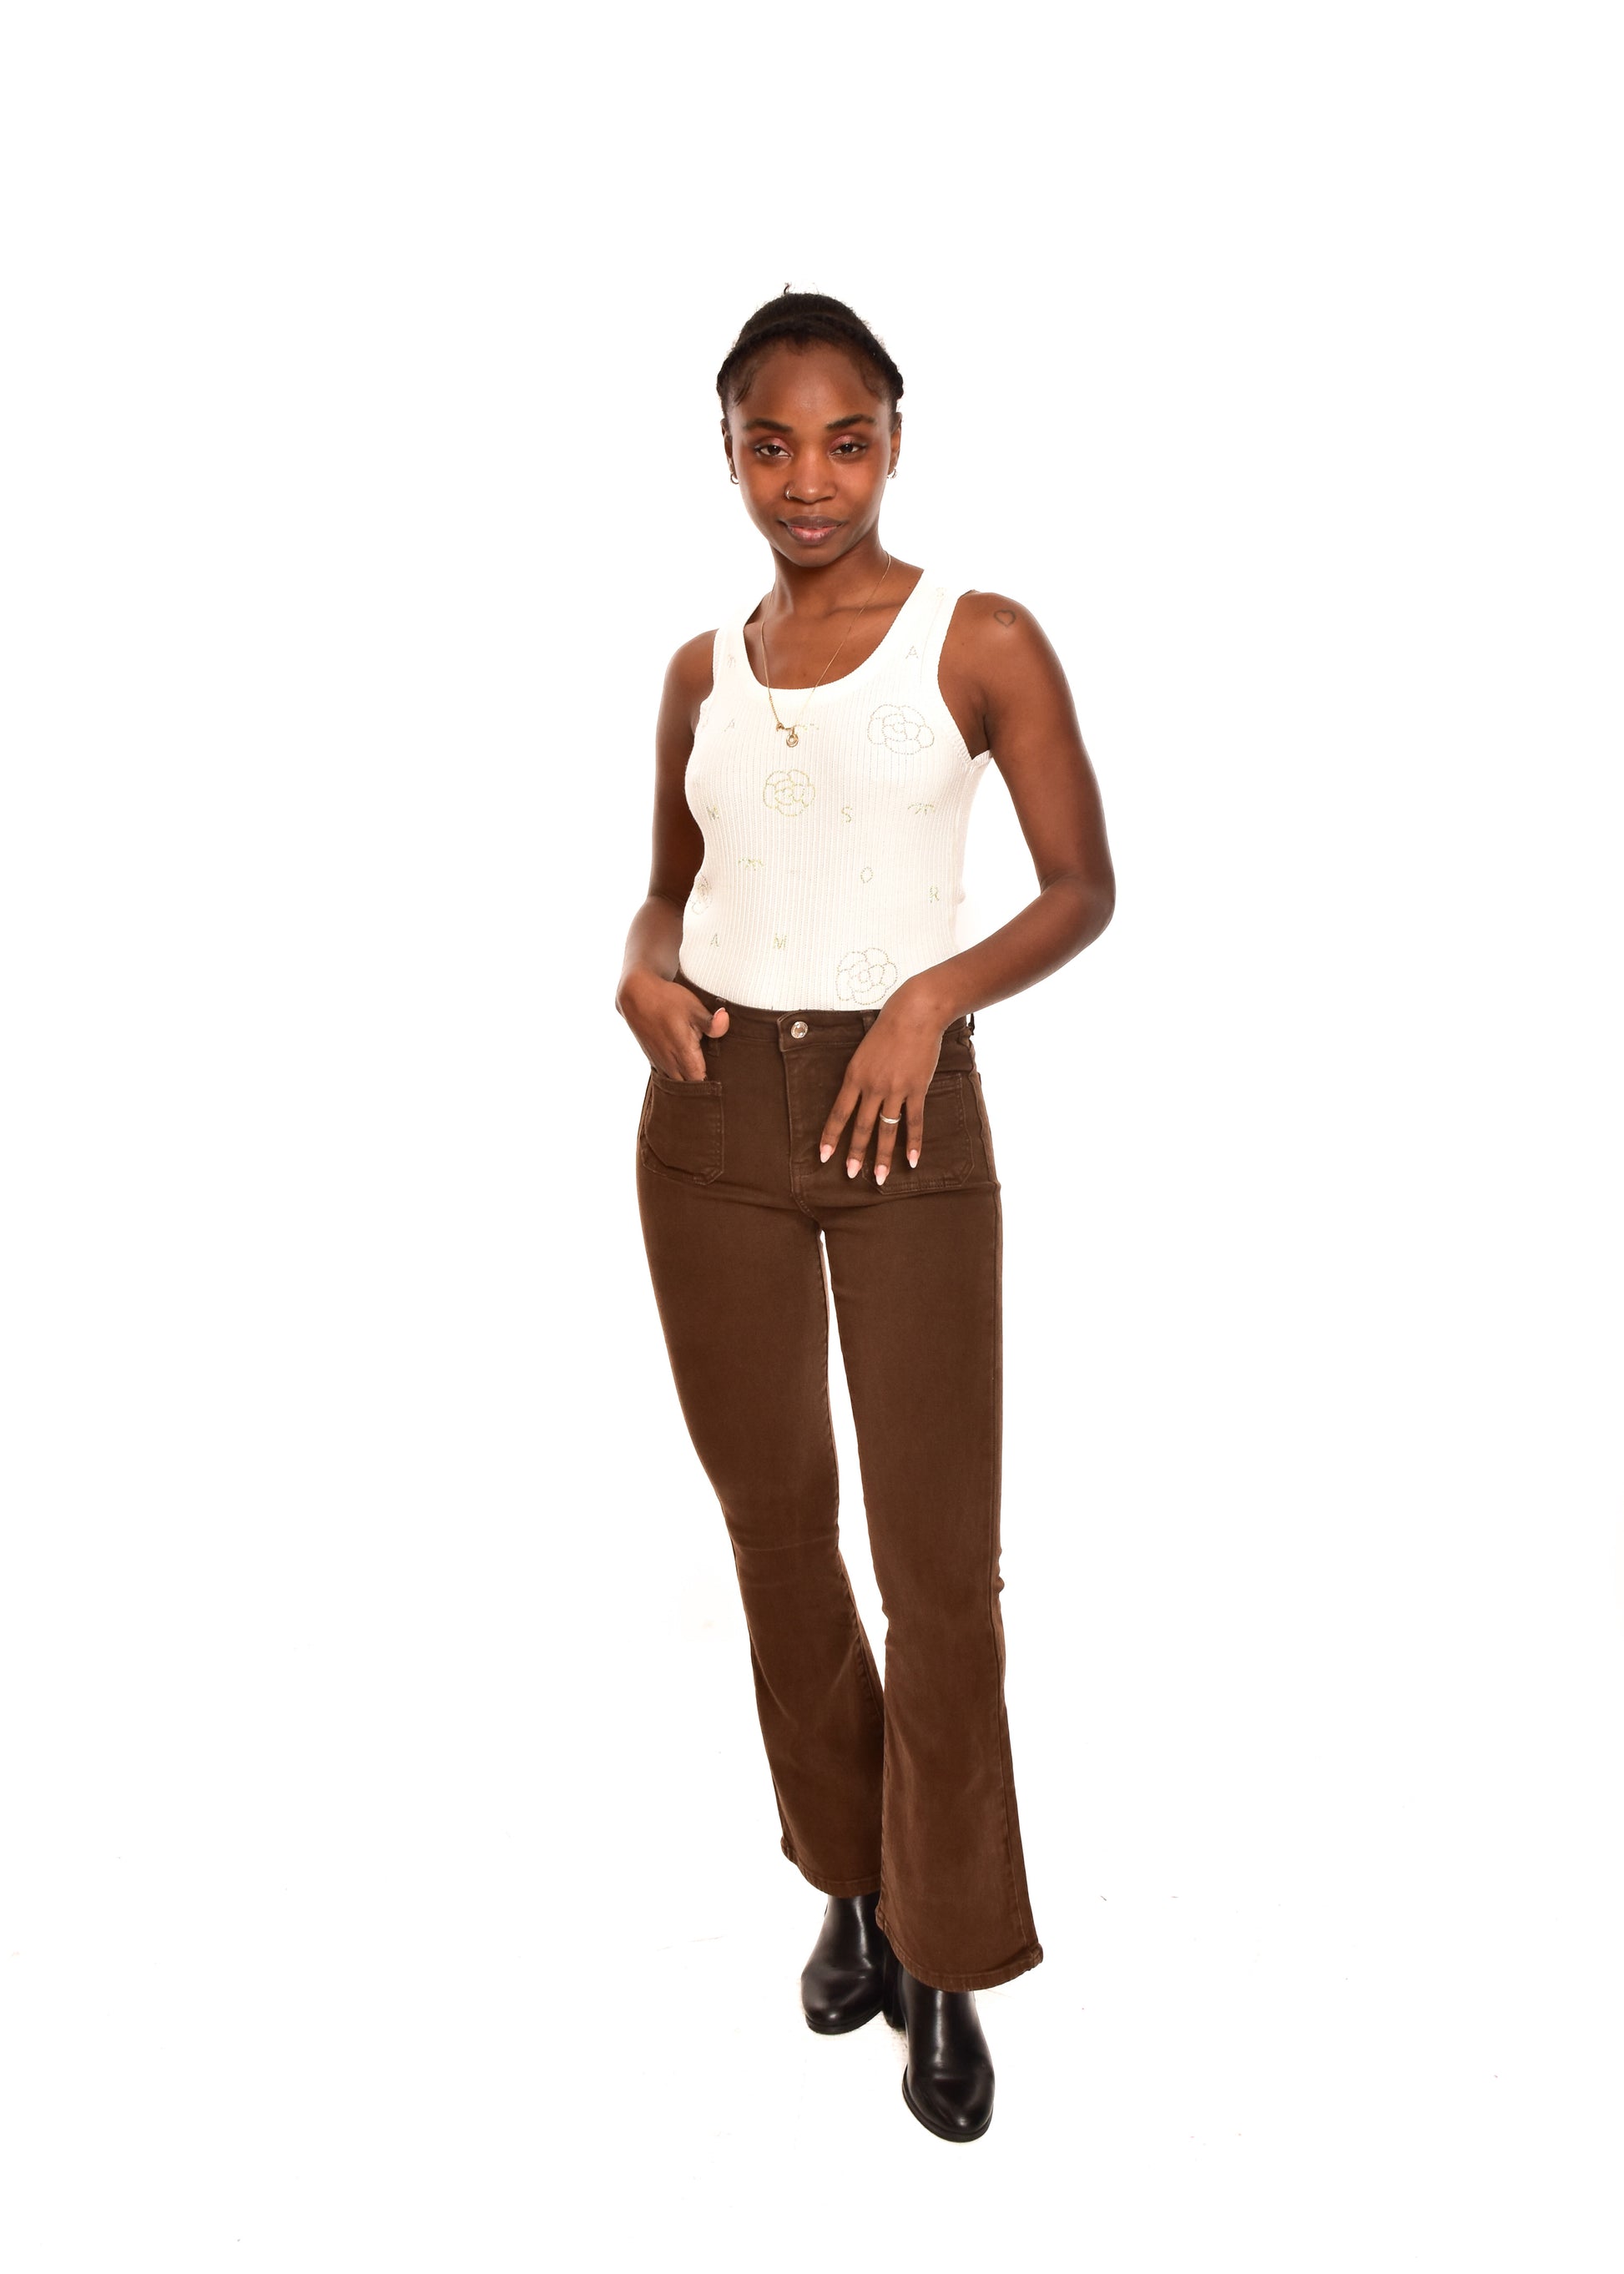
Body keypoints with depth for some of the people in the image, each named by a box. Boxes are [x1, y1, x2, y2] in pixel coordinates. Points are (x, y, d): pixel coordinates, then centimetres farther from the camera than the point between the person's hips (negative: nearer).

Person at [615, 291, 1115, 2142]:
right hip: (712, 1112, 4)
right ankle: (848, 1879, 33)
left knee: (940, 1559, -1)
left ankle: (946, 1959, 18)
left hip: (909, 1118, -3)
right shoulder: (702, 672, 9)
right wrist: (642, 966, -3)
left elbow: (1083, 889, -1)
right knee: (776, 1524, 12)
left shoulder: (983, 643, -2)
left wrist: (938, 993, -17)